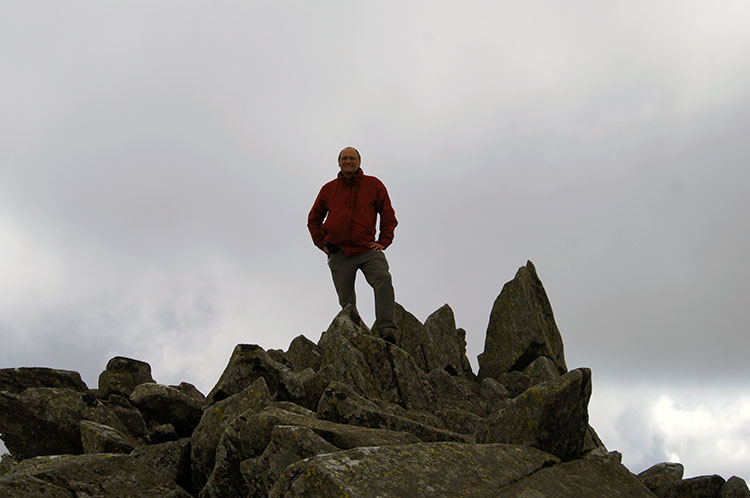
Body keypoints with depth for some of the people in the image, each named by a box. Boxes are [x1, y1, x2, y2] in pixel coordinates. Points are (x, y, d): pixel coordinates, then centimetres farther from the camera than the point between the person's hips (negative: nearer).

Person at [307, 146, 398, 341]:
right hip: (339, 253, 3)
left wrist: (383, 241, 0)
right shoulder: (328, 189, 13)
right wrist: (322, 243, 9)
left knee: (383, 279, -27)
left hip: (367, 250, -2)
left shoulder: (374, 185, 9)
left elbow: (388, 215, 13)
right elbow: (313, 220, 23)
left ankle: (387, 329, -36)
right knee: (346, 301, -1)